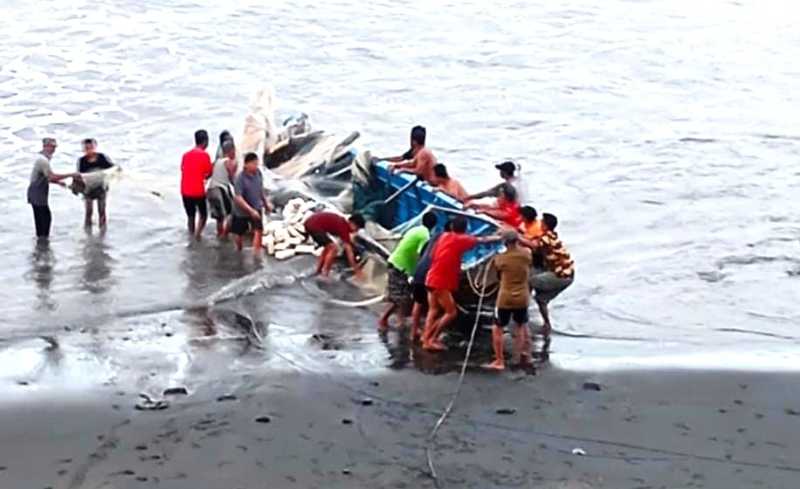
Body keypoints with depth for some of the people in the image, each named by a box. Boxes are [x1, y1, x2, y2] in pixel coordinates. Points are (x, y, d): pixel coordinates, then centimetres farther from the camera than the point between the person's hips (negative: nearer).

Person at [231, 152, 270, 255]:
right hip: (242, 210, -3)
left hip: (256, 207, 3)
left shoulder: (258, 173, -9)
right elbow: (238, 198, -30)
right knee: (239, 234, 13)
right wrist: (251, 211, -34)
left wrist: (265, 202, 16)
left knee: (258, 230, -12)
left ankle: (256, 253, -6)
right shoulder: (240, 179, -26)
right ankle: (239, 251, 39)